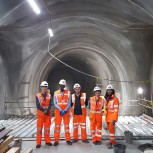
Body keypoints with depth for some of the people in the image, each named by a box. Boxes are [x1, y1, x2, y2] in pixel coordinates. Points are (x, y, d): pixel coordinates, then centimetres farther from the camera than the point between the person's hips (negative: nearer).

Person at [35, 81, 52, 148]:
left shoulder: (49, 96, 7)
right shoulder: (37, 96, 0)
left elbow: (50, 105, -1)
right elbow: (38, 105, -9)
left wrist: (47, 110, -19)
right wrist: (44, 110, -19)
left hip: (48, 114, 2)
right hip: (40, 114, -2)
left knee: (47, 128, 9)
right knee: (39, 128, -1)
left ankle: (47, 141, 19)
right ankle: (38, 143, 6)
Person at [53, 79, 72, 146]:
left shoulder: (68, 93, 2)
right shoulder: (56, 93, 2)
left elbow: (69, 103, -2)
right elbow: (55, 103, -4)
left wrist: (65, 110, -14)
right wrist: (60, 110, -16)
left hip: (66, 112, 0)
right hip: (58, 112, 0)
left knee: (67, 125, 8)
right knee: (57, 126, 3)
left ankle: (68, 139, 17)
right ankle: (56, 140, 11)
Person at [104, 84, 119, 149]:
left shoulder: (115, 99, -11)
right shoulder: (107, 98, 12)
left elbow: (116, 110, -15)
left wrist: (114, 119, -20)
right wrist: (106, 117, 16)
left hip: (112, 118, -7)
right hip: (107, 117, 7)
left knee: (111, 130, -5)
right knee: (109, 129, 13)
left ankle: (112, 142, 3)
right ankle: (112, 141, 25)